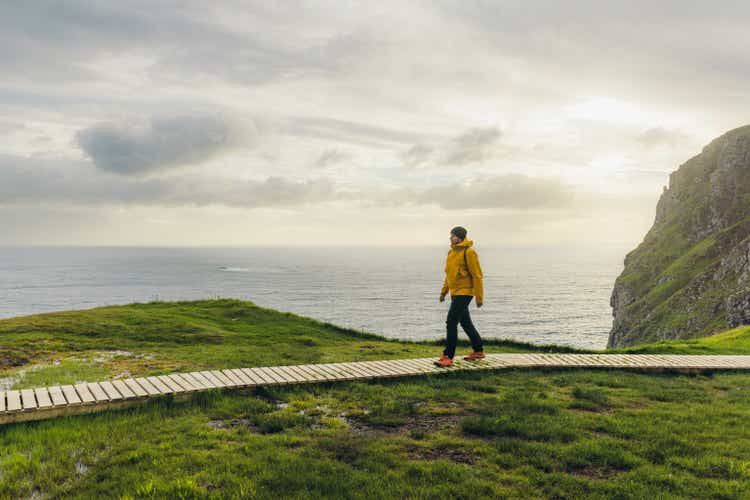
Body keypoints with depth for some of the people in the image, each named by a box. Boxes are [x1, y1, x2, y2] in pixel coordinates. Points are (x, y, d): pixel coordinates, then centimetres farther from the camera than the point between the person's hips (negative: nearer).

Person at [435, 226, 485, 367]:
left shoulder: (469, 252, -15)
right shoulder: (452, 252, 11)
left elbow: (477, 275, -15)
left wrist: (479, 297, -15)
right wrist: (444, 291, 17)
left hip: (464, 293, -9)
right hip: (455, 292, 9)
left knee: (451, 322, -13)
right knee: (466, 323, 17)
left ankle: (448, 357, -9)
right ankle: (478, 351, 32)